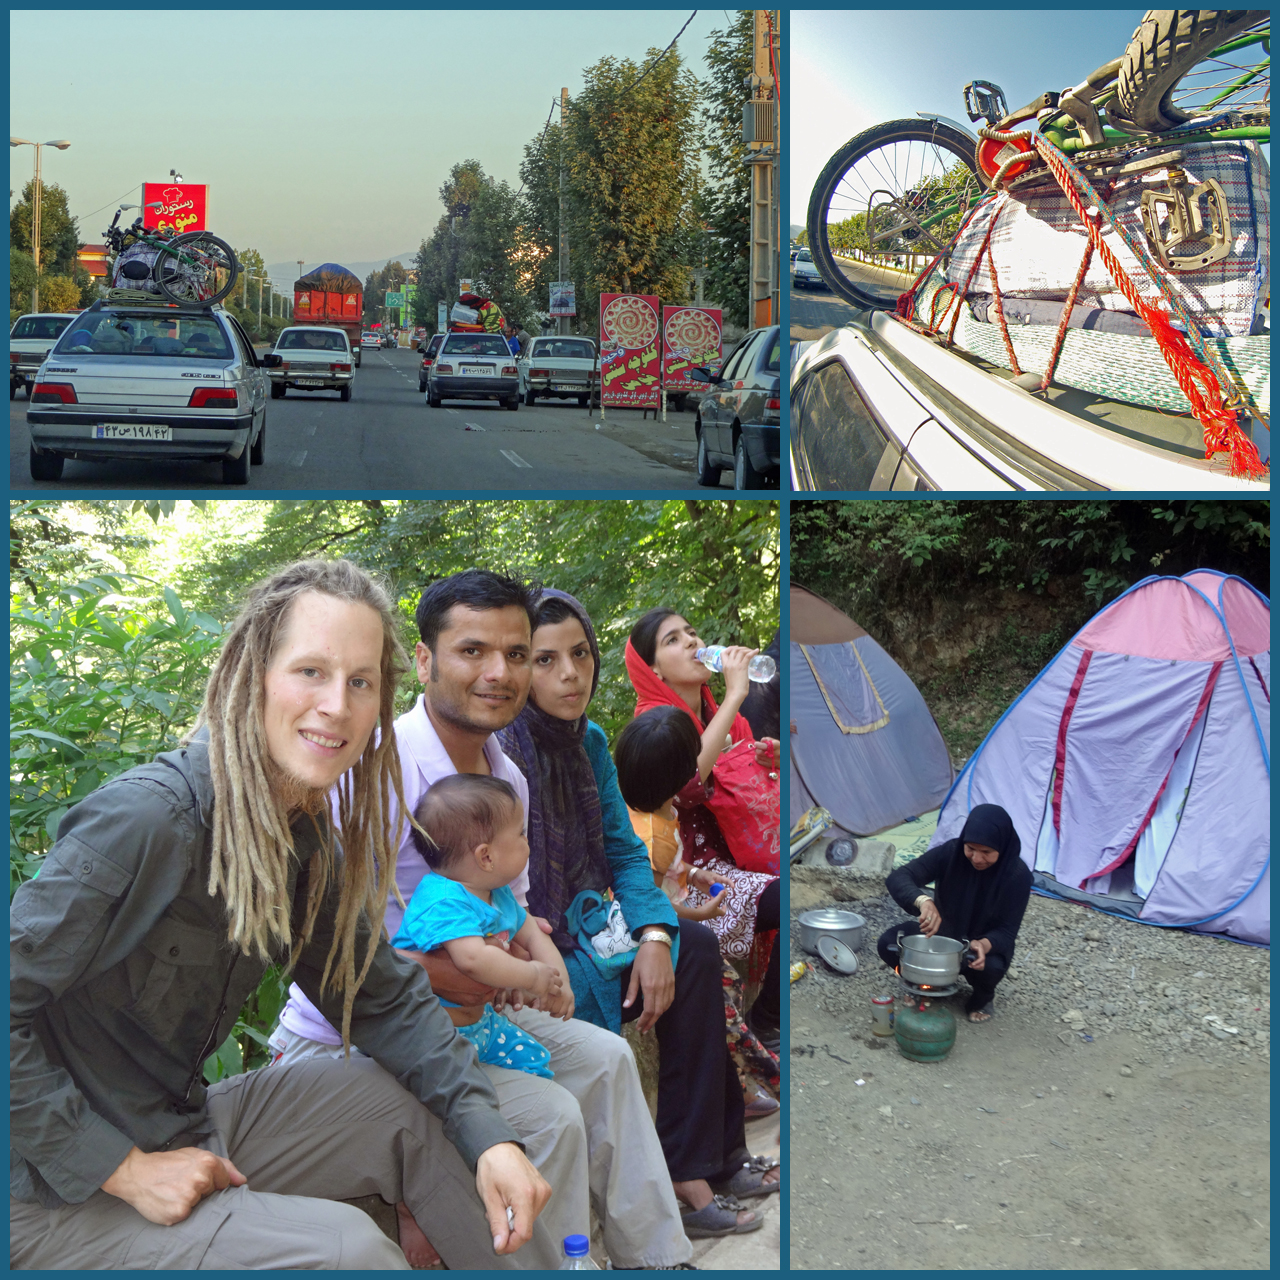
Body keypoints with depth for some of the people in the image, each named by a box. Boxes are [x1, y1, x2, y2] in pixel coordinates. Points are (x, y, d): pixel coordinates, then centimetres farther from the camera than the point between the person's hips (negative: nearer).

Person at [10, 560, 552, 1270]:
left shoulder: (309, 841, -1)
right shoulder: (142, 819, -26)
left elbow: (386, 994, 3)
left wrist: (489, 1138, -9)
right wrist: (123, 1169, -24)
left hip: (188, 1125, 8)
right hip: (58, 1196, -8)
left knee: (419, 1106, 3)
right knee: (342, 1246, -23)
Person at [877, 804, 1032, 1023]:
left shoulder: (1017, 874, -23)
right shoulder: (950, 853, -22)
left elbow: (1006, 932, -19)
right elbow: (898, 877, -30)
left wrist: (985, 945, -42)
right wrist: (923, 901, -51)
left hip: (985, 943, -1)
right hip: (942, 931, 1)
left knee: (989, 966, -36)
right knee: (888, 944, -24)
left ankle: (983, 995, 2)